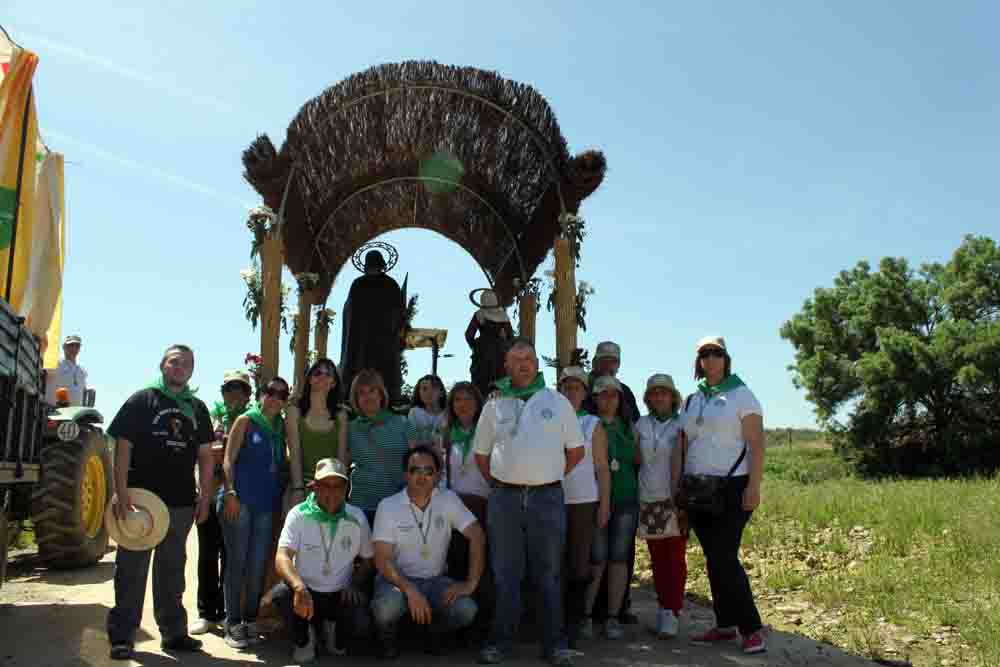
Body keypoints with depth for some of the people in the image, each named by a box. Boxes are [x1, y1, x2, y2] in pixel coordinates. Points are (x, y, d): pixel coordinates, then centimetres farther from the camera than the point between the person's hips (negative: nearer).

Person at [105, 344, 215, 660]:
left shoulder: (197, 408, 12)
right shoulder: (141, 400, 0)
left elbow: (205, 455, 13)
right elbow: (123, 447, -7)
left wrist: (205, 496, 6)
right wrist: (120, 491, -16)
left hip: (181, 503, 4)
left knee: (172, 569, 13)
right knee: (131, 568, 2)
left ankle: (173, 631, 22)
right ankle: (122, 635, 12)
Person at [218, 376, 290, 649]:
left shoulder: (281, 427, 13)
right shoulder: (246, 421, 0)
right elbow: (228, 460, -5)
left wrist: (283, 498, 11)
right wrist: (230, 493, -15)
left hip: (266, 505, 5)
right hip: (240, 501, -4)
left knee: (258, 565, 6)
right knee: (237, 562, -1)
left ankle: (250, 620, 17)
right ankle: (233, 624, 7)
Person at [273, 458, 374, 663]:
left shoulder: (357, 518, -3)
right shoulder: (299, 515, -10)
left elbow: (367, 560, 9)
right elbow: (282, 558, -23)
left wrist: (355, 584, -12)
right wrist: (299, 587, -42)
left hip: (341, 596, 1)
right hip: (306, 592, -1)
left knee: (361, 627, -27)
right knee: (281, 593, -32)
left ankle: (334, 631, 13)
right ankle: (303, 639, 1)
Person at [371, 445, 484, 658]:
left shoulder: (448, 500, -4)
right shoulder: (388, 506, -9)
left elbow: (476, 535, -9)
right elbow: (382, 560, -14)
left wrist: (471, 583, -19)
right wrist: (410, 591, -28)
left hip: (435, 580, 2)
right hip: (397, 579, -2)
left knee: (466, 609, -25)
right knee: (387, 607, -34)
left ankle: (436, 632, 11)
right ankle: (386, 636, 4)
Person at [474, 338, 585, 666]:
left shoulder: (557, 401, 5)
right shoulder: (494, 405, 8)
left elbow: (577, 450, 9)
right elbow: (481, 453, 16)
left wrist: (550, 478, 7)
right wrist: (497, 483, 7)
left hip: (547, 497, -1)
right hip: (504, 498, 1)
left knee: (549, 574, 5)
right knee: (505, 574, 7)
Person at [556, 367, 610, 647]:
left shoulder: (593, 425, 6)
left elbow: (602, 468, 3)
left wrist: (605, 504, -3)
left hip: (584, 501, -1)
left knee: (579, 562, 2)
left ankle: (574, 621, 12)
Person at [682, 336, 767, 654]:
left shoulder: (741, 395, -3)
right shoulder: (692, 400, 12)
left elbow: (757, 445, -8)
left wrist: (753, 487, -16)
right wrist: (681, 486, 10)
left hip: (732, 488, -5)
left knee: (724, 558, -10)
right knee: (714, 559, 8)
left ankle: (752, 628, 2)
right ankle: (726, 625, 18)